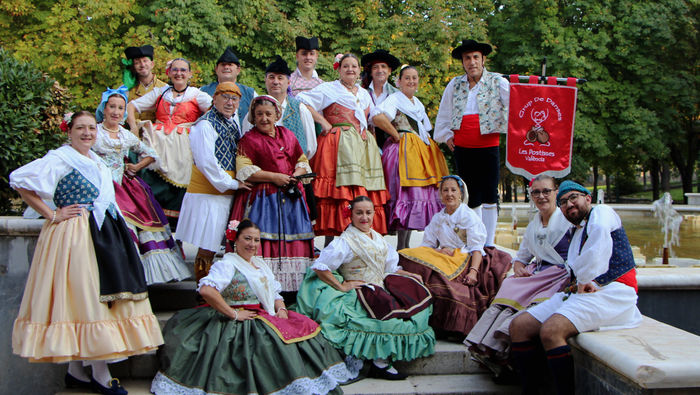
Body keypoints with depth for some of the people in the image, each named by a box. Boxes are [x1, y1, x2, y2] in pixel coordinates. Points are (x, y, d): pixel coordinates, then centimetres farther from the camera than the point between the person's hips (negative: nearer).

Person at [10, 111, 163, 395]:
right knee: (87, 298, -8)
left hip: (104, 235, 8)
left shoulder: (96, 161, 19)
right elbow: (19, 181, -15)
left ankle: (76, 371, 15)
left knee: (97, 296, 7)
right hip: (74, 236, -8)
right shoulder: (59, 159, -7)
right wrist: (51, 214, -13)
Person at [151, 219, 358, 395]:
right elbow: (206, 290, -25)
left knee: (305, 329, -9)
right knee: (277, 340, -29)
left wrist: (281, 309, -1)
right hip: (241, 323, -8)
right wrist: (233, 314, -21)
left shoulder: (261, 264, 19)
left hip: (265, 316, 8)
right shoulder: (228, 264, -8)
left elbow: (275, 294, 22)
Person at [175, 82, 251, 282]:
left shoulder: (232, 124, 15)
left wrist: (237, 182, 15)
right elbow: (206, 162, -18)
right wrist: (231, 183, -12)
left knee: (213, 245, 13)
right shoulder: (205, 125, -12)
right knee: (207, 249, -6)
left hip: (225, 193, 8)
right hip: (208, 195, -8)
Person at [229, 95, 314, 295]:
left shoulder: (288, 135, 17)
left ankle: (291, 285, 4)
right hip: (263, 199, -4)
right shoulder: (249, 139, 2)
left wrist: (296, 175, -1)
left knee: (293, 240, -1)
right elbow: (244, 171, -8)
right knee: (262, 240, -13)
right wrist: (274, 177, -12)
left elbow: (303, 161, 21)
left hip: (291, 198, 5)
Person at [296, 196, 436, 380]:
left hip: (380, 288, 8)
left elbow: (389, 267, 21)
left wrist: (409, 275, 5)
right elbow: (319, 267, -14)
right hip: (360, 294, -8)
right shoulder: (345, 241, -7)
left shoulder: (378, 238, 18)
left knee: (416, 293, -6)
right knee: (391, 313, -28)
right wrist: (341, 286, -16)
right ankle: (380, 363, -17)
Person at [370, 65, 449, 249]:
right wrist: (396, 135, -15)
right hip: (404, 151, -8)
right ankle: (401, 248, -10)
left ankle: (406, 245, 10)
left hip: (423, 151, 8)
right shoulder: (395, 99, -4)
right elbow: (377, 117, -23)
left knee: (423, 195, 4)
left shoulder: (418, 103, 23)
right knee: (408, 195, -14)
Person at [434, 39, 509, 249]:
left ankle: (488, 244, 3)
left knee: (489, 196, -4)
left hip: (488, 147, -3)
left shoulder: (497, 82, 0)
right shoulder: (455, 85, 10)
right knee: (471, 196, 8)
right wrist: (446, 136, 12)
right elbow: (444, 114, 19)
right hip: (462, 148, 3)